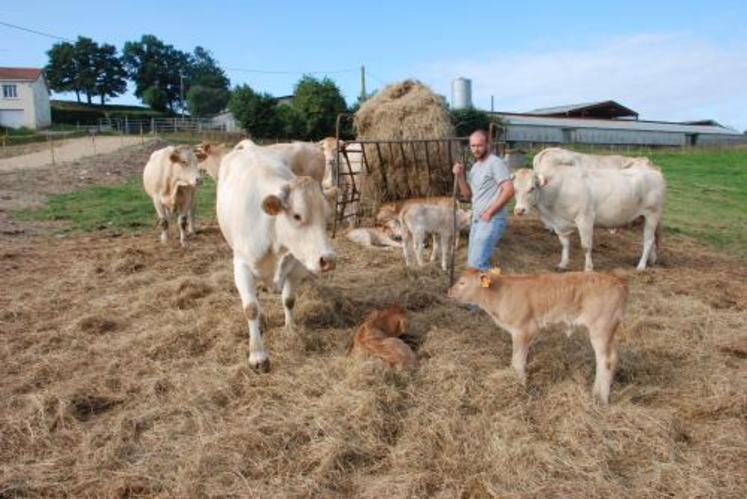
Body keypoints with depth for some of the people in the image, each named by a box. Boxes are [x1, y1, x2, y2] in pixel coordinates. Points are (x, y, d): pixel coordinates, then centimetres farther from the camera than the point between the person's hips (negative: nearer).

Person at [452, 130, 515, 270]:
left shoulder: (495, 163, -10)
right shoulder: (475, 167, 16)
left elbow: (509, 191, -18)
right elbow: (468, 195, 15)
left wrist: (489, 212, -16)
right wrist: (460, 176, 0)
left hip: (492, 220, -9)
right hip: (477, 219, 9)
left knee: (477, 263, -16)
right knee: (473, 262, 12)